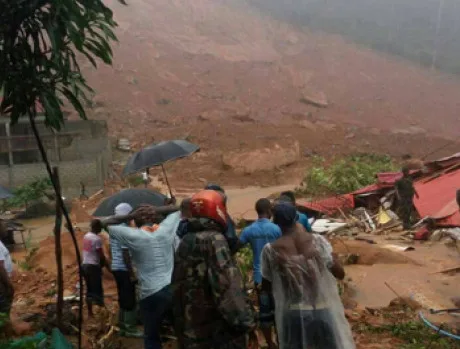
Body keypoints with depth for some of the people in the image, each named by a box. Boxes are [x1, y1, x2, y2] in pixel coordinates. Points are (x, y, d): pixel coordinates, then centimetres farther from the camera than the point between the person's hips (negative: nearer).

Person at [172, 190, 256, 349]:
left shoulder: (185, 242, 10)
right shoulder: (214, 239, -16)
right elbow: (228, 285, -24)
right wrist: (245, 322, -18)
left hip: (190, 329, 8)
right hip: (218, 331, -8)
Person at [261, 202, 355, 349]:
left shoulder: (271, 250, -10)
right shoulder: (317, 241, -10)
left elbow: (266, 285, 2)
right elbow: (340, 273, -4)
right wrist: (332, 254, 12)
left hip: (293, 314, 0)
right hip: (323, 311, 0)